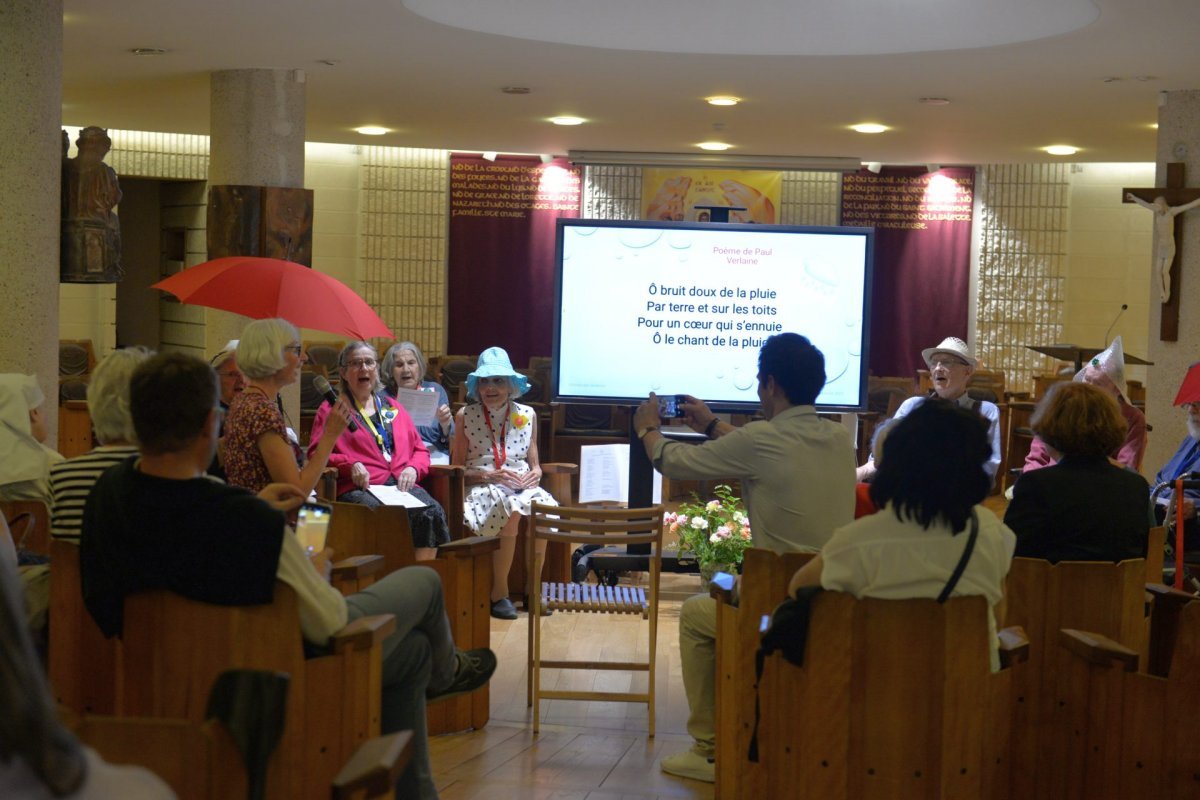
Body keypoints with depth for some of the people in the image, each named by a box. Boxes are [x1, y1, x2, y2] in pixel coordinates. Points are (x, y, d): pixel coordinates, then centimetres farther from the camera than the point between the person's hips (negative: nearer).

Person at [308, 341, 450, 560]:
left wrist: (413, 468, 5)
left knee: (433, 513, -31)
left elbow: (421, 450, 28)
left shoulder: (392, 407, 29)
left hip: (402, 484, 4)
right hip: (359, 488, -4)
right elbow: (316, 454, 7)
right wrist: (350, 464, -10)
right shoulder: (331, 409, 18)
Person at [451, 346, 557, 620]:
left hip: (521, 484, 3)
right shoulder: (465, 416, 5)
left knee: (543, 505, -34)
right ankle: (499, 592, -23)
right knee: (510, 508, -38)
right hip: (482, 486, -3)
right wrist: (491, 475, -12)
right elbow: (457, 468, 3)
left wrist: (535, 474, -5)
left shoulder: (527, 415, 13)